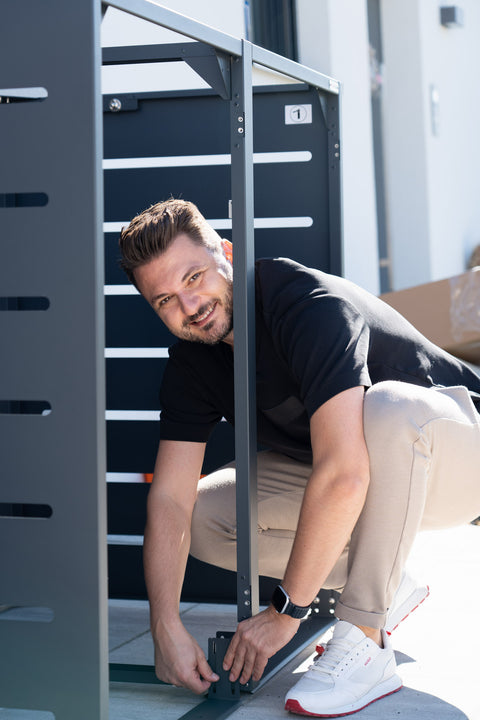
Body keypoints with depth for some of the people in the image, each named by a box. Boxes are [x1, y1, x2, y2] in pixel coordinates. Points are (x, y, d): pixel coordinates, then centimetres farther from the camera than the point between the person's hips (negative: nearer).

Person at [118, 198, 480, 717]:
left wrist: (285, 611, -31)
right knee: (204, 513, -8)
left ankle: (364, 642, -28)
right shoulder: (193, 360, -7)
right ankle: (380, 585, 6)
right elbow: (170, 501, -12)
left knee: (388, 407, -40)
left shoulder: (309, 304, -31)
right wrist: (166, 628, -25)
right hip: (340, 470, 7)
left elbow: (344, 474, -38)